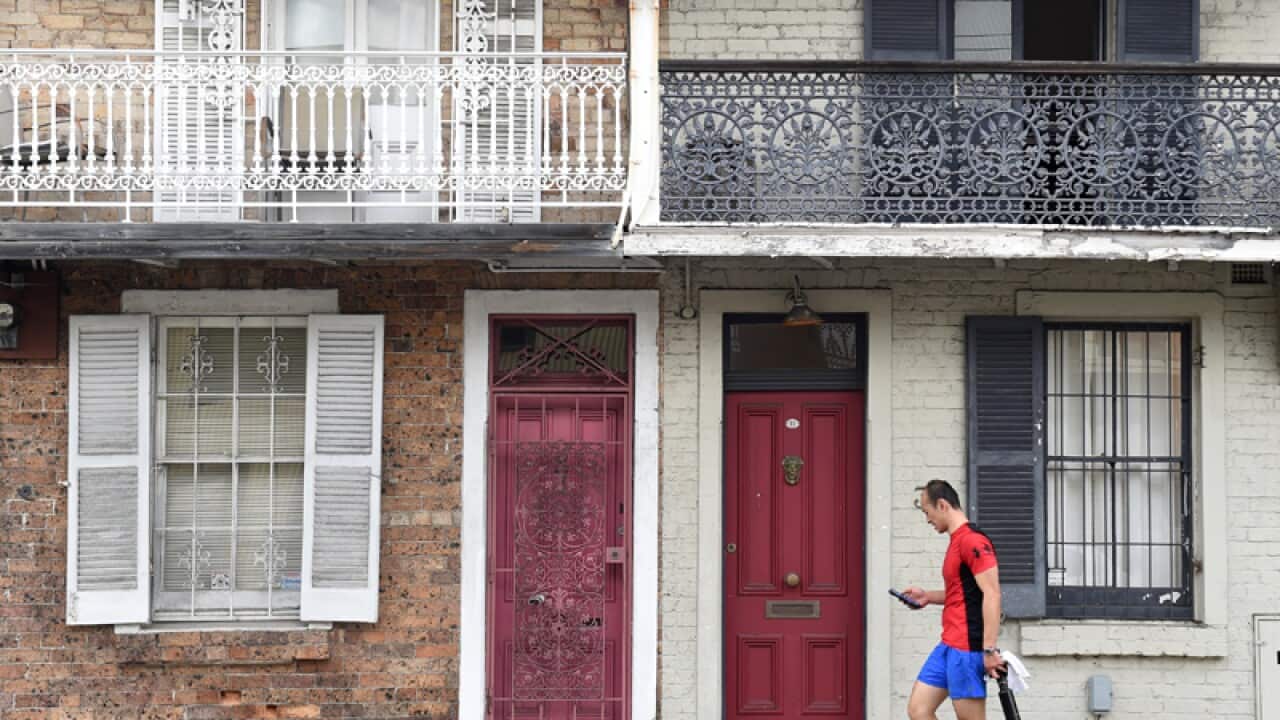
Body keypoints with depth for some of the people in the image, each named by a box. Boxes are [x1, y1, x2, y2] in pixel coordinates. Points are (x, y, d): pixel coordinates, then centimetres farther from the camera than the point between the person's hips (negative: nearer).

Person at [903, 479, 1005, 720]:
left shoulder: (972, 540, -14)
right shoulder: (957, 541, 16)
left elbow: (991, 594, -21)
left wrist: (989, 650, -24)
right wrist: (928, 596, 17)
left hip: (967, 648, -10)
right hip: (948, 646, 10)